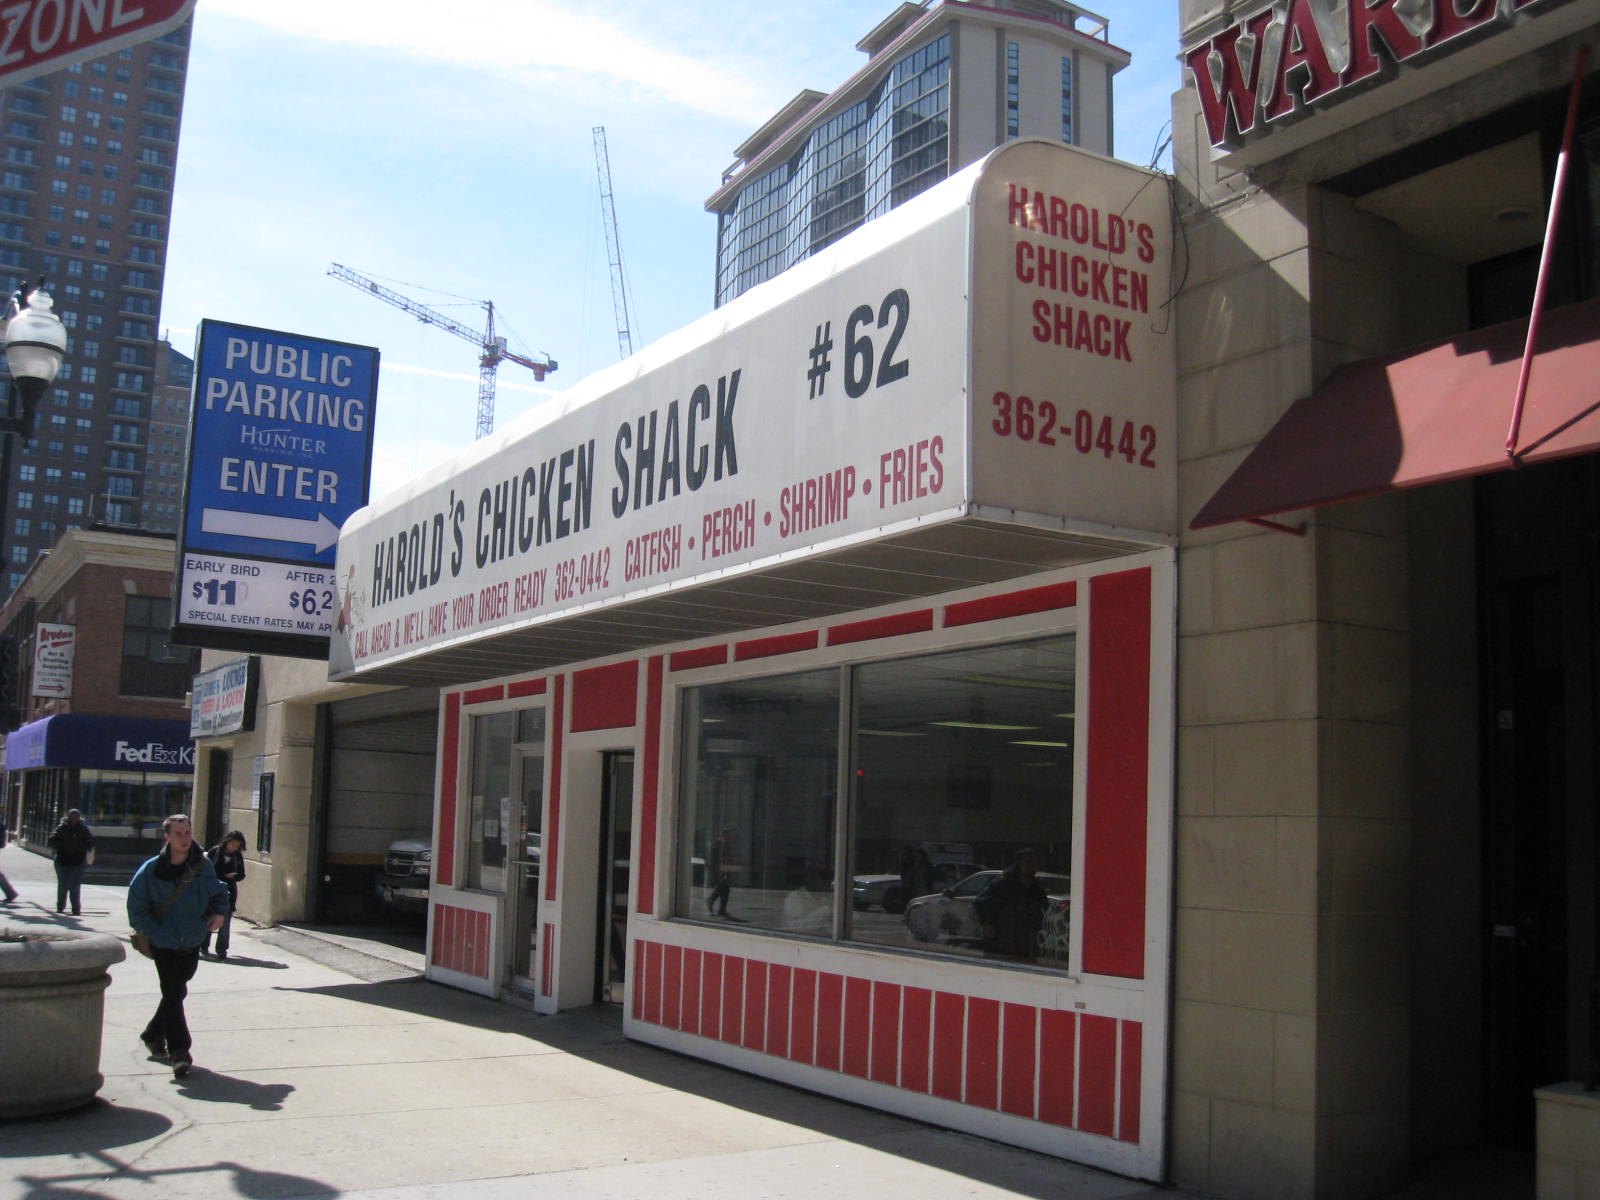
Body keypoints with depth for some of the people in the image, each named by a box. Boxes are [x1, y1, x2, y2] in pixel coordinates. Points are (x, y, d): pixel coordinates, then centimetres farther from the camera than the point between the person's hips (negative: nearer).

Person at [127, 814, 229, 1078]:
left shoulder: (203, 866, -2)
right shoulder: (151, 870, -12)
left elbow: (218, 892, 15)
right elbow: (137, 910, -8)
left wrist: (220, 912, -5)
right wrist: (162, 933, -16)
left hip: (192, 944, 4)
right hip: (164, 945, -4)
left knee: (176, 992, 17)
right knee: (173, 994, -11)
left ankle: (153, 1035, 39)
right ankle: (179, 1051, -9)